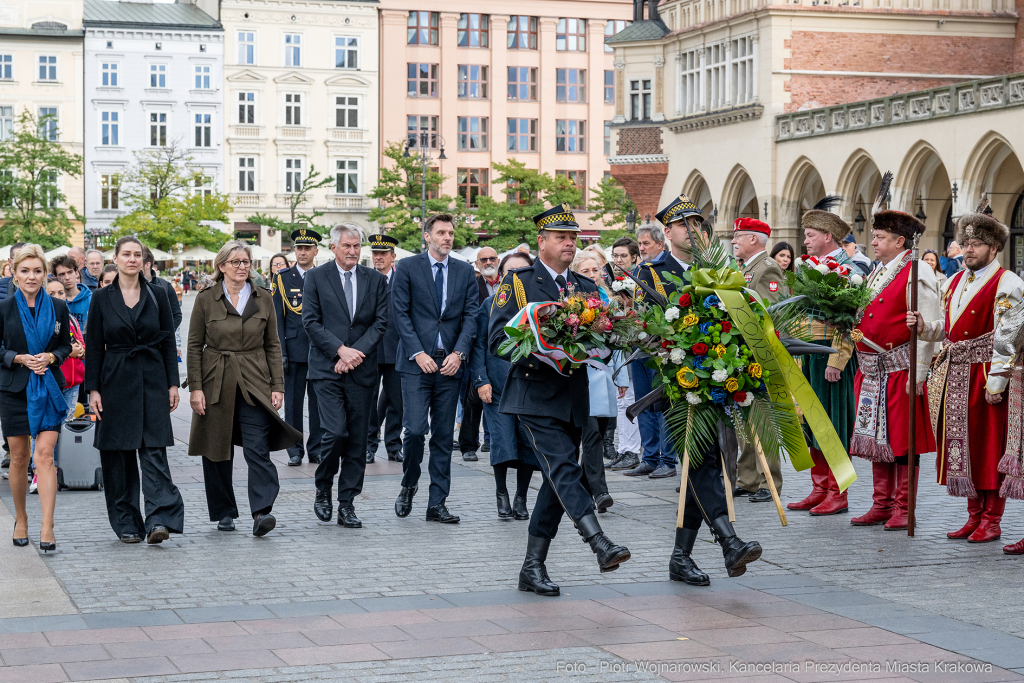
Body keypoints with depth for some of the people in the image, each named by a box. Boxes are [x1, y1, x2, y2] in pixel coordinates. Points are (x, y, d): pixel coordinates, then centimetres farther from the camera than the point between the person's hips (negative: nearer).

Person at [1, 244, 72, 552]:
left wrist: (50, 357, -10)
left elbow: (66, 345, 10)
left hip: (48, 388, 0)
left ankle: (47, 527, -14)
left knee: (45, 454, -10)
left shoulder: (58, 307, 3)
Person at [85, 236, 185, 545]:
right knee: (118, 454, 3)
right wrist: (93, 389, -3)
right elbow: (93, 346, 3)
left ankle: (159, 520, -17)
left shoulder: (157, 295, 6)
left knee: (154, 450, -10)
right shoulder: (102, 298, 3)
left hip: (152, 380, 0)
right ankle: (126, 524, 11)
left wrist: (173, 383, 2)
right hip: (116, 381, 0)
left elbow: (168, 342, 7)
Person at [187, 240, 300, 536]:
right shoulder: (206, 300, 1)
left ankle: (261, 512, -20)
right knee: (217, 452, 6)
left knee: (258, 448, -13)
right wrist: (195, 387, -5)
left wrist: (277, 386, 1)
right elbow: (194, 346, 2)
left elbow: (273, 345, 8)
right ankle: (224, 513, 19)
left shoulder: (263, 299, 6)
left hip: (254, 384, 0)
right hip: (216, 384, 0)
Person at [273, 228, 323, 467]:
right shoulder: (282, 278, 6)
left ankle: (316, 450, 13)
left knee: (318, 402, 4)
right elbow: (278, 319, 3)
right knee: (293, 402, 1)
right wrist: (280, 352, -5)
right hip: (294, 350, -1)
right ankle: (295, 451, 9)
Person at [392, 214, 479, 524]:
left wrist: (459, 353, -8)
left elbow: (470, 315, 6)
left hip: (450, 363, 3)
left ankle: (437, 504, 9)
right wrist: (418, 354, -11)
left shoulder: (465, 272, 11)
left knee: (444, 436, 4)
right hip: (417, 362, -3)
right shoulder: (408, 268, 1)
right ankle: (408, 486, 14)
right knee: (414, 430, -11)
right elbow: (400, 313, -3)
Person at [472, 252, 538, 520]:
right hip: (498, 384, -1)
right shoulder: (490, 304, 6)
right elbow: (478, 344, 5)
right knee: (502, 439, -8)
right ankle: (502, 493, 10)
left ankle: (521, 497, 15)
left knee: (528, 440, 0)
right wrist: (481, 380, -5)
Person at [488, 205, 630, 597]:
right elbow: (496, 338, -3)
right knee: (563, 468, -22)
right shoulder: (517, 282, 4)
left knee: (558, 483, 6)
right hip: (536, 396, -6)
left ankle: (533, 568, 14)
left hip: (574, 398, 6)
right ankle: (600, 545, -34)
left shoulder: (587, 288, 18)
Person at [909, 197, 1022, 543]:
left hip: (983, 376, -7)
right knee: (962, 445, 10)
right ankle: (974, 516, 19)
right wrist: (925, 326, 1)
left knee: (988, 446, -2)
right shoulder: (955, 282, 16)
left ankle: (991, 520, 4)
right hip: (954, 377, 7)